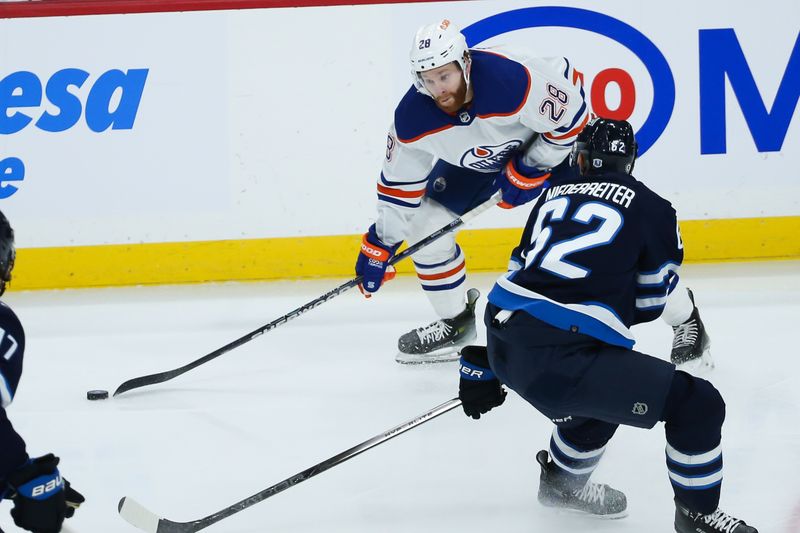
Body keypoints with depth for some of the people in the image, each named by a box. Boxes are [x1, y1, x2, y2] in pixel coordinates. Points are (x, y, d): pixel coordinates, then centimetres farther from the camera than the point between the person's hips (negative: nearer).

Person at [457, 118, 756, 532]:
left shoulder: (554, 197, 21)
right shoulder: (652, 208, 5)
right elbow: (649, 305, 11)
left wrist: (480, 366, 30)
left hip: (502, 341, 8)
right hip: (559, 359, -7)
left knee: (605, 385, 36)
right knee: (698, 404, 0)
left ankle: (561, 481, 54)